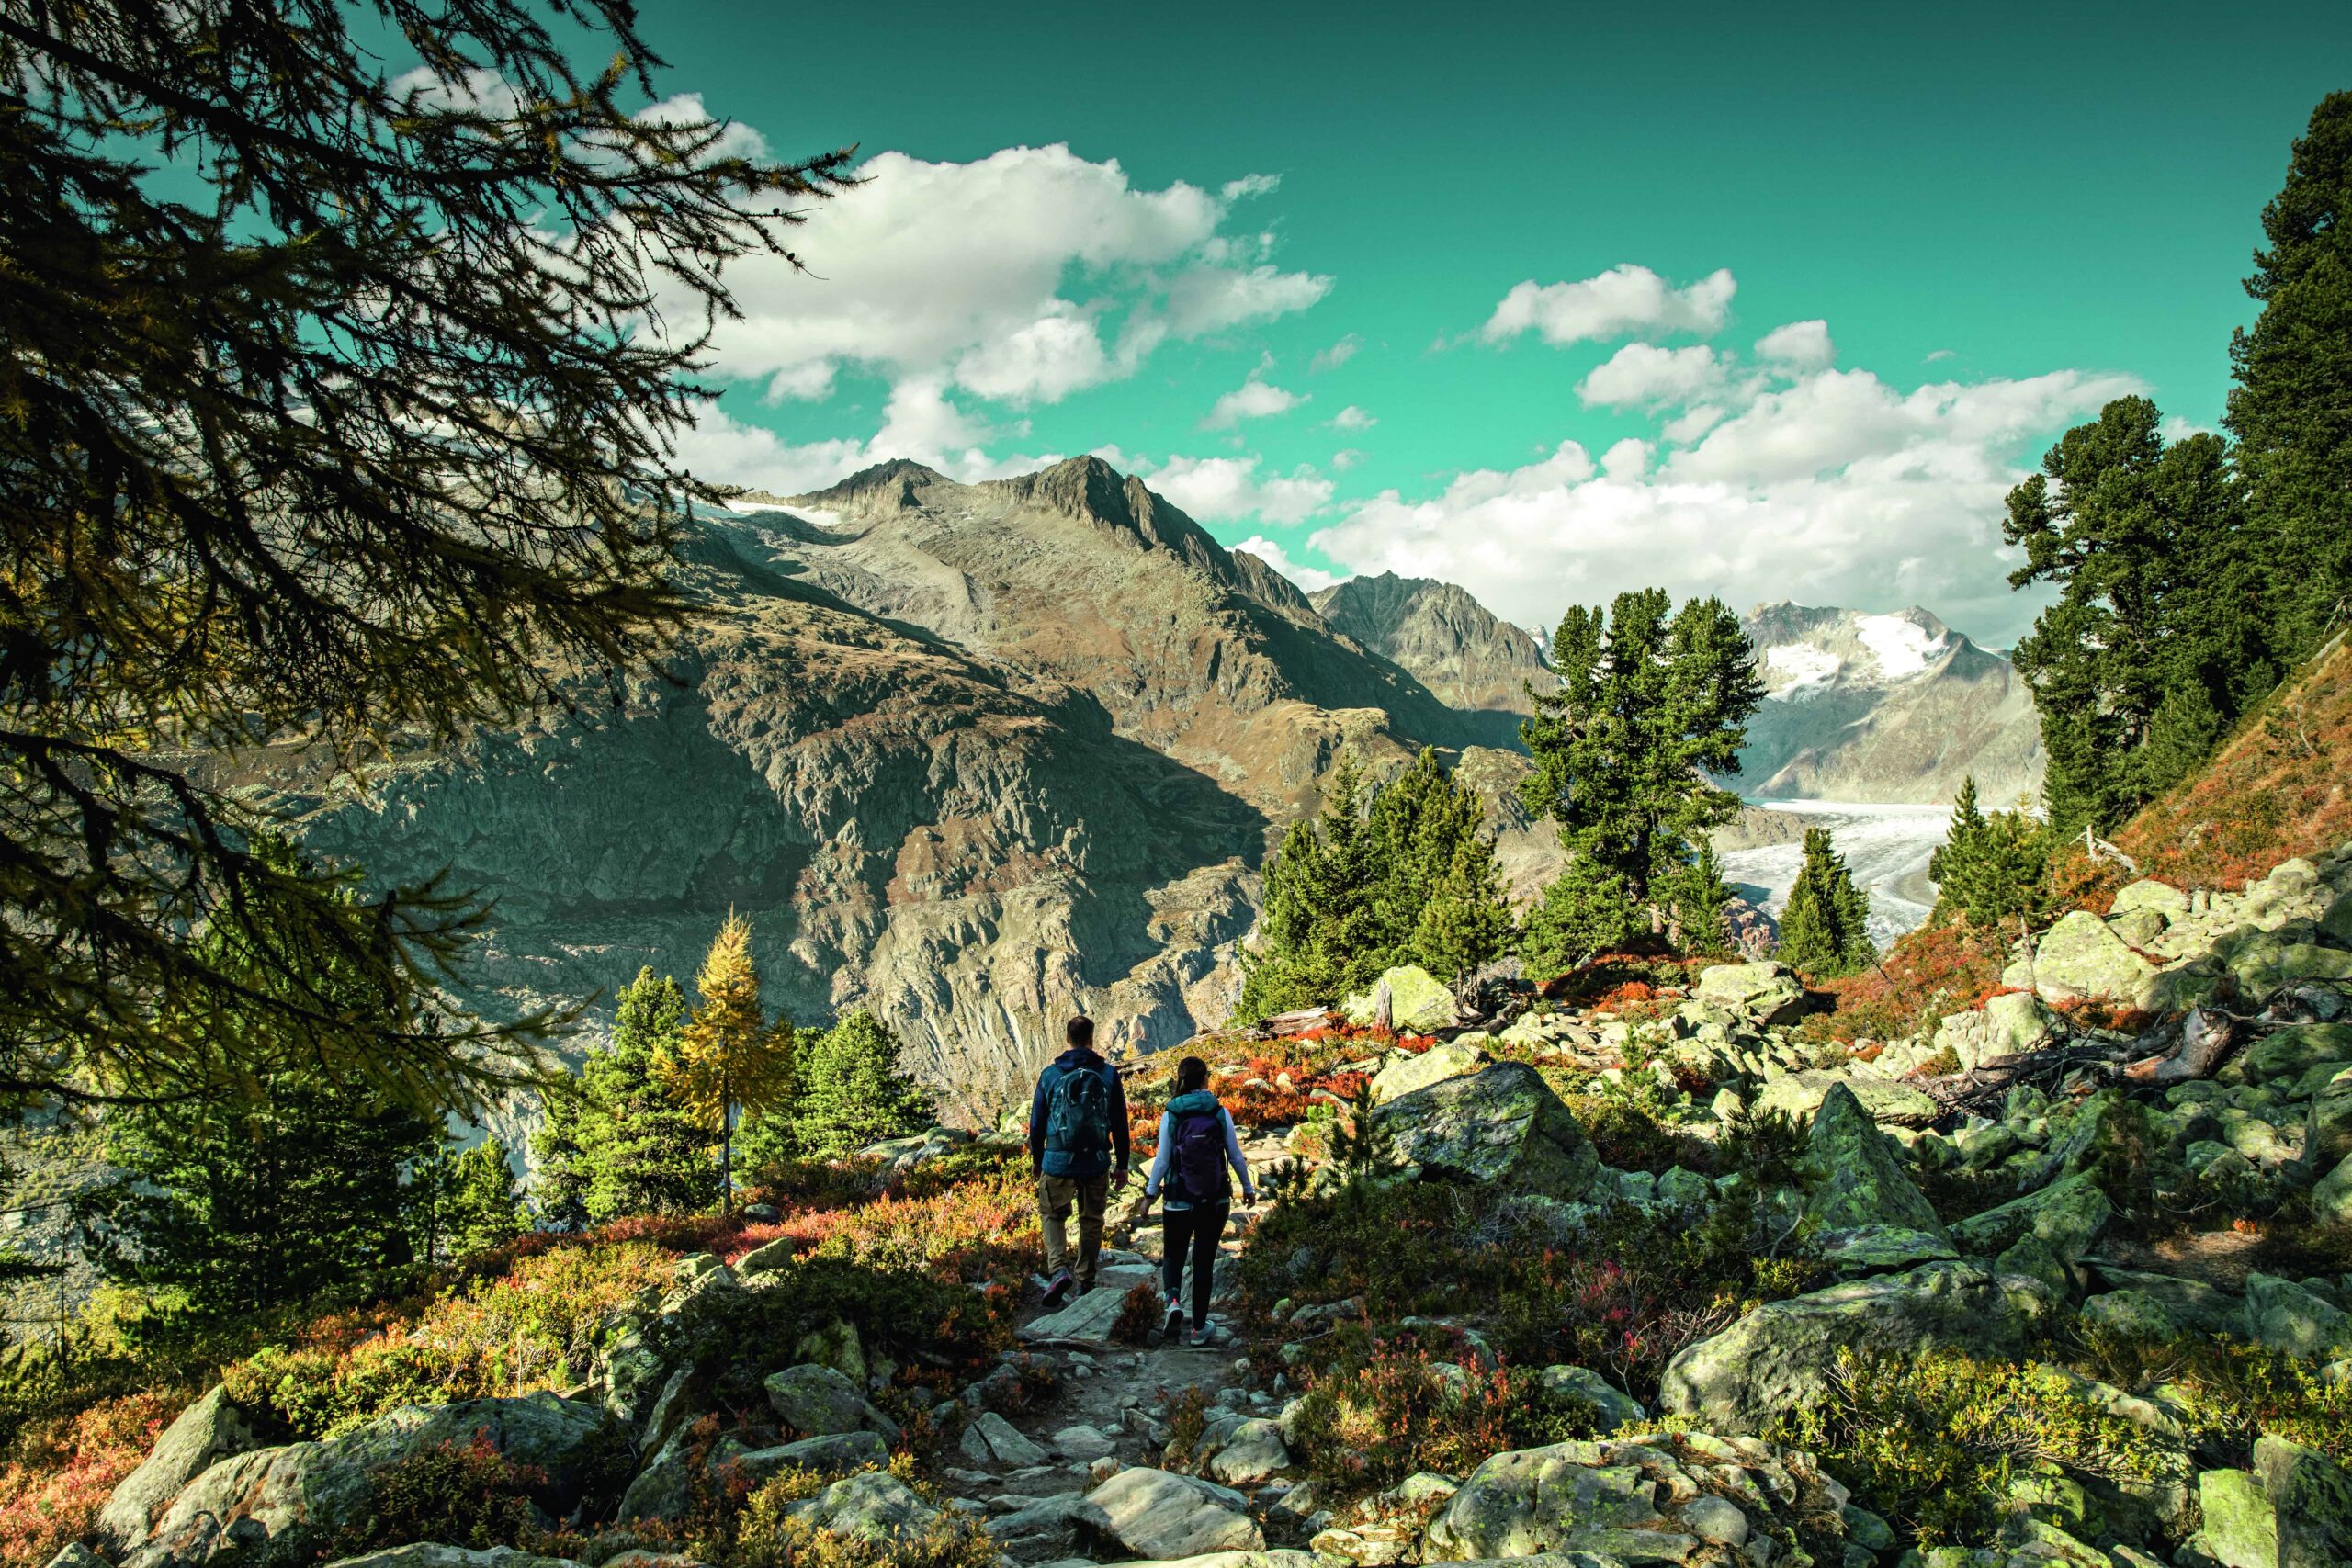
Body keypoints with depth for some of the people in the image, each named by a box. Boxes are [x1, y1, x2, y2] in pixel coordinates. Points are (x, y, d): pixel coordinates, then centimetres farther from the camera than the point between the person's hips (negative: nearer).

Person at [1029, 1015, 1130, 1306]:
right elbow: (1120, 1124, 1)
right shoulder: (1109, 1074, -2)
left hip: (1058, 1161, -1)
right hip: (1097, 1162, 1)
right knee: (1092, 1221, 16)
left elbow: (1037, 1121, 4)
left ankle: (1059, 1270, -6)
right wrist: (1122, 1164, 10)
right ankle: (1085, 1281, 23)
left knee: (1053, 1215, 15)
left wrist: (1036, 1159, 17)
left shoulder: (1050, 1074, -3)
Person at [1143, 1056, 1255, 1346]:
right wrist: (1248, 1187, 14)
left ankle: (1173, 1301, -10)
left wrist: (1150, 1192, 6)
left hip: (1179, 1201, -1)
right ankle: (1199, 1327, 16)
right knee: (1204, 1261, 13)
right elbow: (1235, 1155, 0)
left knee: (1173, 1256, 17)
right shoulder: (1220, 1113, -5)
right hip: (1216, 1201, 1)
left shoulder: (1170, 1115, -8)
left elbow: (1162, 1159, -7)